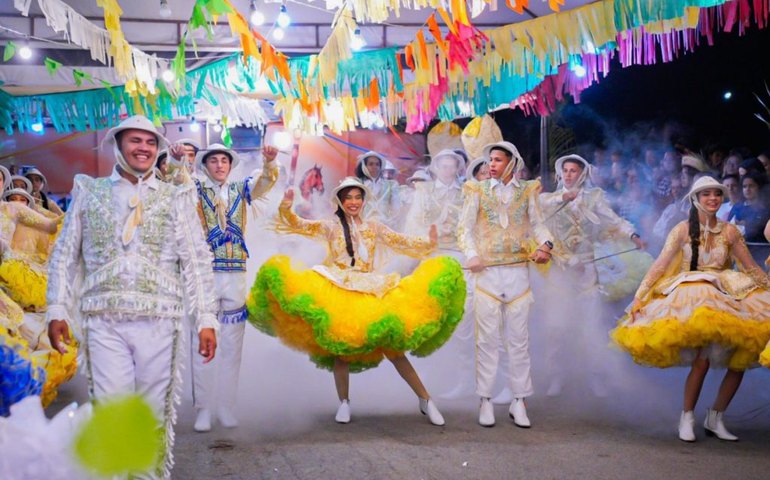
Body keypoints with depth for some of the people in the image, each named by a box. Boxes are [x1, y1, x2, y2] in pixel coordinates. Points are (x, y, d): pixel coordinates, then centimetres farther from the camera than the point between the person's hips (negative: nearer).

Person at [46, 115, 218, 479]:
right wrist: (57, 311, 4)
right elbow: (64, 255, 12)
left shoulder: (175, 198, 9)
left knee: (155, 414, 5)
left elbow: (197, 261, 5)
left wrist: (206, 319, -3)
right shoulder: (89, 191, 12)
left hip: (159, 322, 0)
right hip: (104, 322, 0)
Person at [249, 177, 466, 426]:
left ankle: (425, 400, 4)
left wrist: (428, 242, 2)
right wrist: (286, 208, -21)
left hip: (372, 294, 1)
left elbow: (403, 242, 16)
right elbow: (299, 225, -3)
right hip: (338, 292, -1)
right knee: (340, 347, -4)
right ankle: (344, 403, 13)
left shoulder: (374, 227, 14)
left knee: (393, 347, -3)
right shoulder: (331, 226, 7)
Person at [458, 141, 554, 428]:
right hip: (488, 273, -1)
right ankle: (485, 401, 9)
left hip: (518, 272, 1)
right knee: (487, 338, 1)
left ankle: (519, 402, 12)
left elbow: (537, 224, 6)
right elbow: (465, 227, 0)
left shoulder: (527, 191, 9)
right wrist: (471, 255, -16)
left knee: (519, 338, 4)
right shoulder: (477, 191, 6)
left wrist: (545, 245, -15)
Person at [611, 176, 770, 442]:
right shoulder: (684, 229, -2)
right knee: (702, 360, -21)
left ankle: (715, 418, 15)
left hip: (727, 297, 4)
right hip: (691, 298, -4)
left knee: (740, 362, -4)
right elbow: (660, 265, -7)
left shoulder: (730, 231, 7)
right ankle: (687, 418, -1)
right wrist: (639, 298, -13)